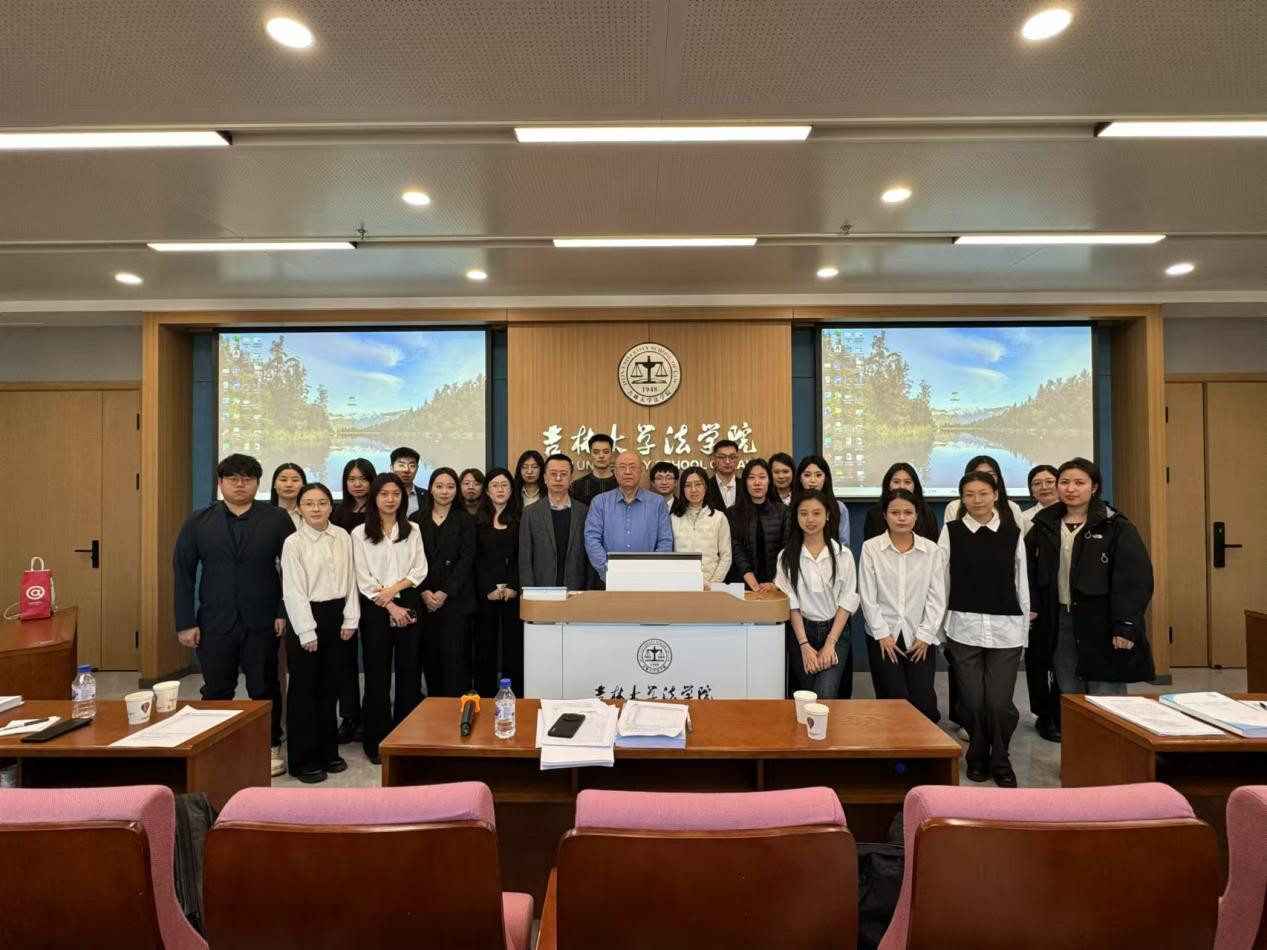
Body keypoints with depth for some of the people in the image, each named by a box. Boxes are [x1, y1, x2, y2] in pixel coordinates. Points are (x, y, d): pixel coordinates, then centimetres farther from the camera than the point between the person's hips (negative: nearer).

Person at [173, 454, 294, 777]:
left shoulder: (277, 519, -1)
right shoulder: (198, 522, 4)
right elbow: (183, 572, 2)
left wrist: (285, 612, -10)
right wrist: (185, 622, -3)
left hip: (262, 623, -1)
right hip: (214, 623, 1)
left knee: (265, 689, 10)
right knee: (216, 691, 11)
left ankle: (271, 747, 26)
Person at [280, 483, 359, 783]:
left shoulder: (343, 537, 2)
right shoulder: (293, 543, -8)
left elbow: (350, 579, 5)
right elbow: (293, 591, -10)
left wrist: (350, 619, 2)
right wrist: (307, 631, -13)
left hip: (336, 615, 4)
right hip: (305, 616, -4)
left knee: (329, 686, 13)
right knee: (304, 688, 4)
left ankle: (327, 750, 27)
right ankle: (304, 759, 16)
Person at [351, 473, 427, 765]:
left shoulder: (412, 531, 7)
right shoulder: (360, 533, 0)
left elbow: (420, 569, 2)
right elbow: (363, 579, -5)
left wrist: (394, 588, -13)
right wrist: (390, 606, -11)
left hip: (409, 604, 2)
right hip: (376, 608, -2)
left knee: (409, 670, 5)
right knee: (378, 673, 4)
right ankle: (376, 739, 16)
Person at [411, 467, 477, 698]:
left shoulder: (465, 520, 4)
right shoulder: (417, 520, 10)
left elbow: (466, 559, -4)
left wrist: (445, 593, -11)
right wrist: (424, 592, -9)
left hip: (455, 599, -2)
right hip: (425, 600, 2)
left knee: (454, 656, -5)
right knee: (430, 656, 4)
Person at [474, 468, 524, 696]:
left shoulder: (521, 519, 6)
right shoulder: (478, 521, 7)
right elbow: (476, 559, 1)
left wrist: (514, 587, -11)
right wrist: (490, 589, -9)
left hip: (514, 592, 0)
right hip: (485, 592, 1)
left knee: (513, 644, 2)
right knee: (485, 645, 4)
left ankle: (513, 697, 9)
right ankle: (485, 696, 14)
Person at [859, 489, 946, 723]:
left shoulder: (932, 550, 0)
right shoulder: (870, 548, -5)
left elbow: (937, 597, 1)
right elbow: (868, 596, -5)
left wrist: (925, 635, -5)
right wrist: (882, 634, -7)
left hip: (920, 636, 1)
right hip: (883, 636, -1)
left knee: (924, 703, -1)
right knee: (894, 702, -4)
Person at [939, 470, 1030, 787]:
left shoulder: (1012, 533, 5)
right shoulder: (951, 531, 1)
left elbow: (1022, 584, 8)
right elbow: (941, 580, 2)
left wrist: (1024, 633, 8)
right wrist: (939, 628, 3)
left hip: (1006, 629, 1)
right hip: (964, 628, 0)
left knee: (1000, 702, -1)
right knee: (973, 700, 5)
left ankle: (1000, 761, 22)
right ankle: (977, 757, 29)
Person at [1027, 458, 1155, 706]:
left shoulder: (1117, 528, -7)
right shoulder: (1044, 527, 7)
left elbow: (1134, 580, -13)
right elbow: (1029, 576, 11)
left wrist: (1126, 626, -18)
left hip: (1101, 624, -4)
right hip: (1059, 623, 4)